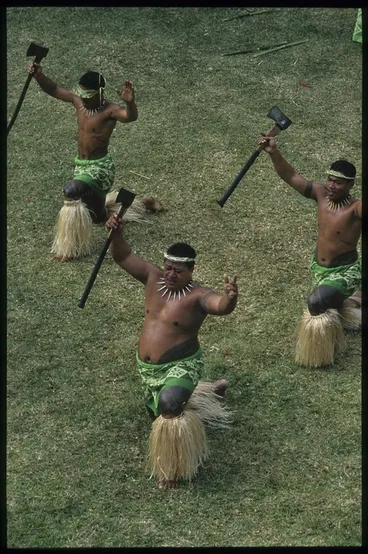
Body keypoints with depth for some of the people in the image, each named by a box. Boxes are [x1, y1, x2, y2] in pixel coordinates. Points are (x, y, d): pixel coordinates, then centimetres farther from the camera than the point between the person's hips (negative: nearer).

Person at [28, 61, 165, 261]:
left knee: (72, 193, -37)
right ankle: (144, 203, 46)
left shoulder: (109, 110, -22)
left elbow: (130, 116, -42)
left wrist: (130, 102, -64)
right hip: (81, 164, 9)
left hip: (100, 167, -9)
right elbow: (52, 89, 4)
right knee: (97, 216, 25)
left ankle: (71, 247, -23)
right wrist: (39, 75, -16)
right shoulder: (78, 100, -2)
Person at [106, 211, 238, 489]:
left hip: (180, 367, -7)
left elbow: (222, 306, -41)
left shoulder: (197, 296, -22)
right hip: (148, 369, 7)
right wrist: (117, 234, -27)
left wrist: (230, 297, -65)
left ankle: (174, 467, -16)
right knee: (158, 412, 29)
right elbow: (123, 256, -7)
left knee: (169, 406, -36)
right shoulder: (154, 278, -5)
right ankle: (209, 391, 52)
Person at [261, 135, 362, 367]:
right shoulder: (321, 194, -11)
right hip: (318, 267, 7)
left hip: (344, 272, -7)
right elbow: (291, 176, -12)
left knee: (317, 303, -29)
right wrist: (274, 153, -26)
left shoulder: (355, 209, -27)